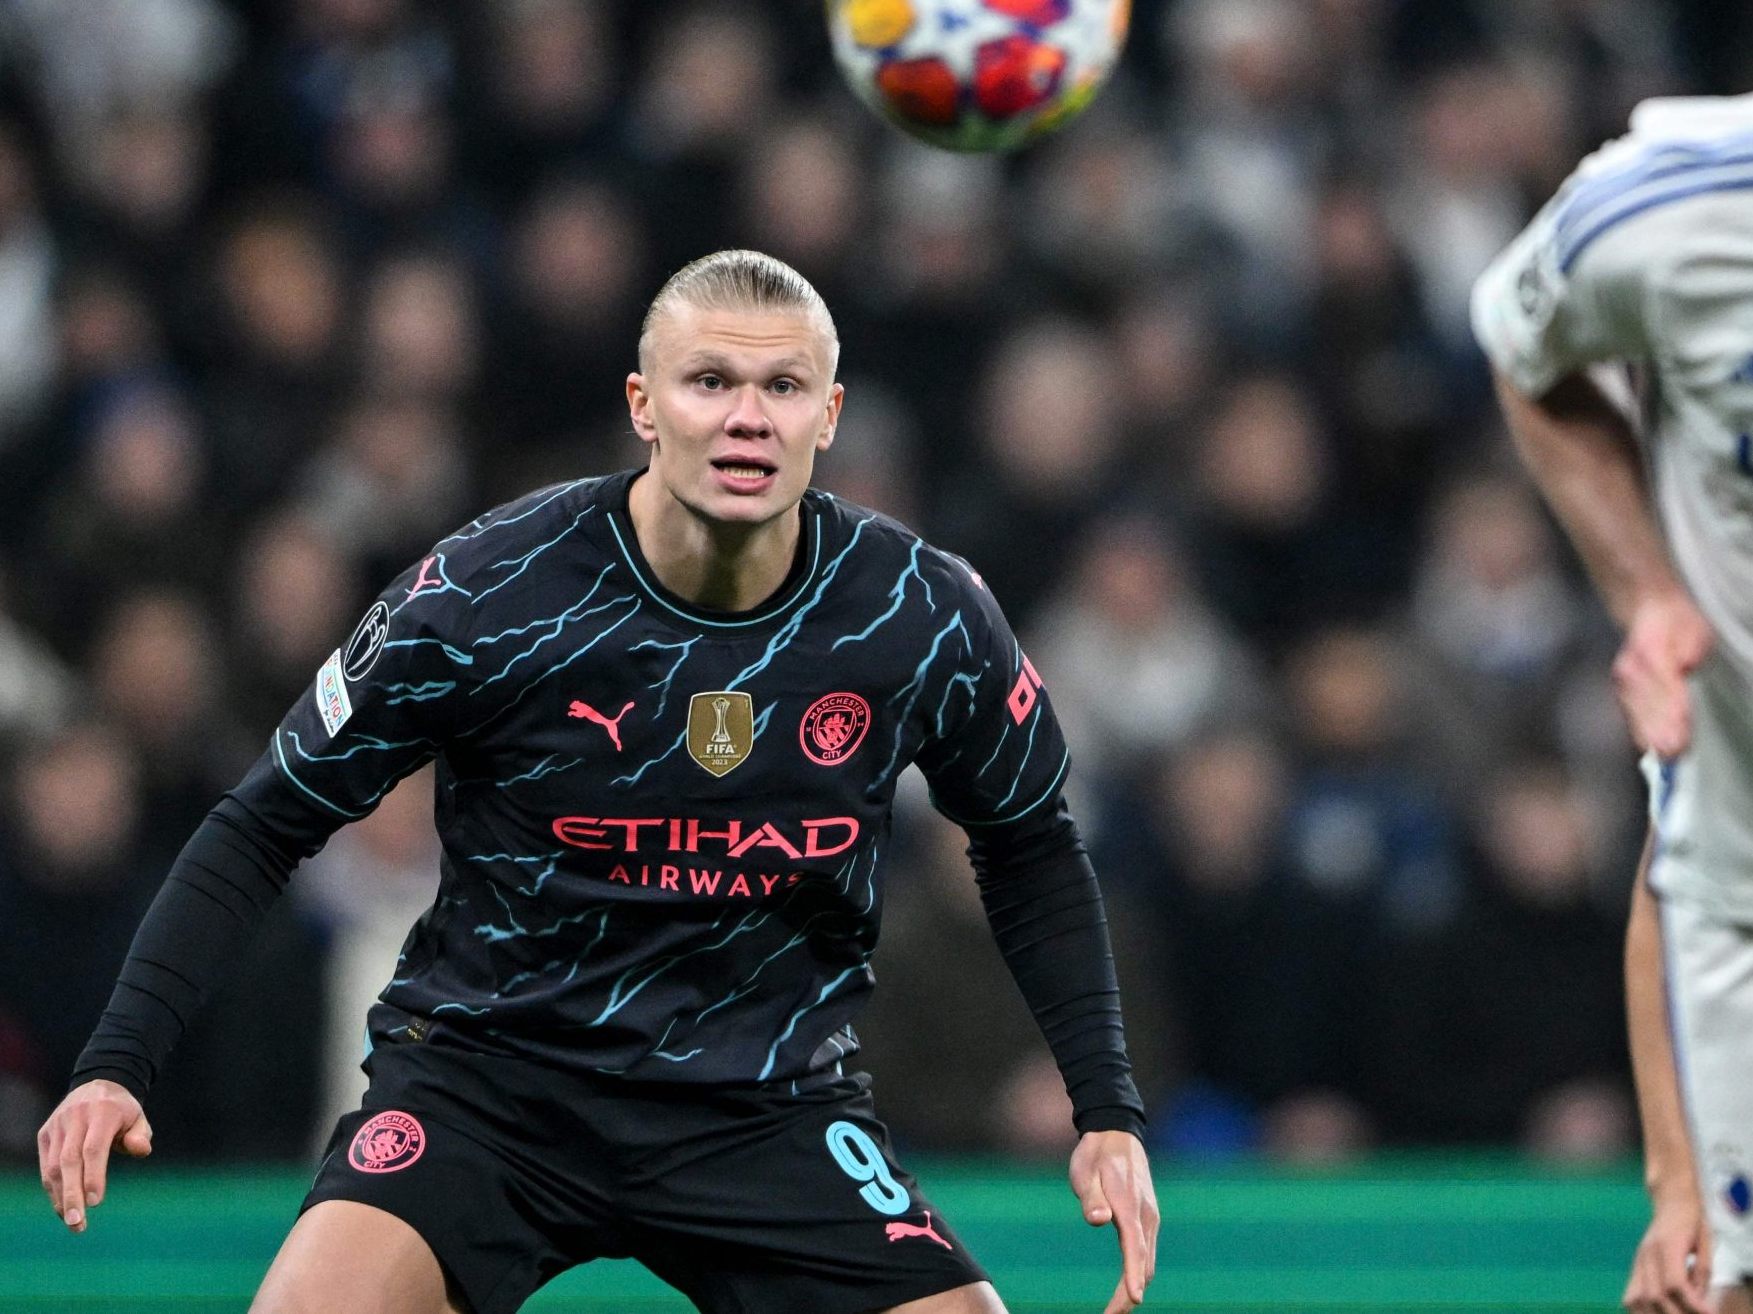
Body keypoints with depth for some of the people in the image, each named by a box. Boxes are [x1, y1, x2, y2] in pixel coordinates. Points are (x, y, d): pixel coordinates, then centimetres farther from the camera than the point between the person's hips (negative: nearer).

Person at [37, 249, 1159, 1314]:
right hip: (487, 1068, -2)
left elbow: (1030, 847, 12)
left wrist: (1108, 1112, 5)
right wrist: (115, 1067, -13)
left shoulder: (927, 617, -8)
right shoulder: (480, 598, -15)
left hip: (770, 1104, 2)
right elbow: (267, 825, -4)